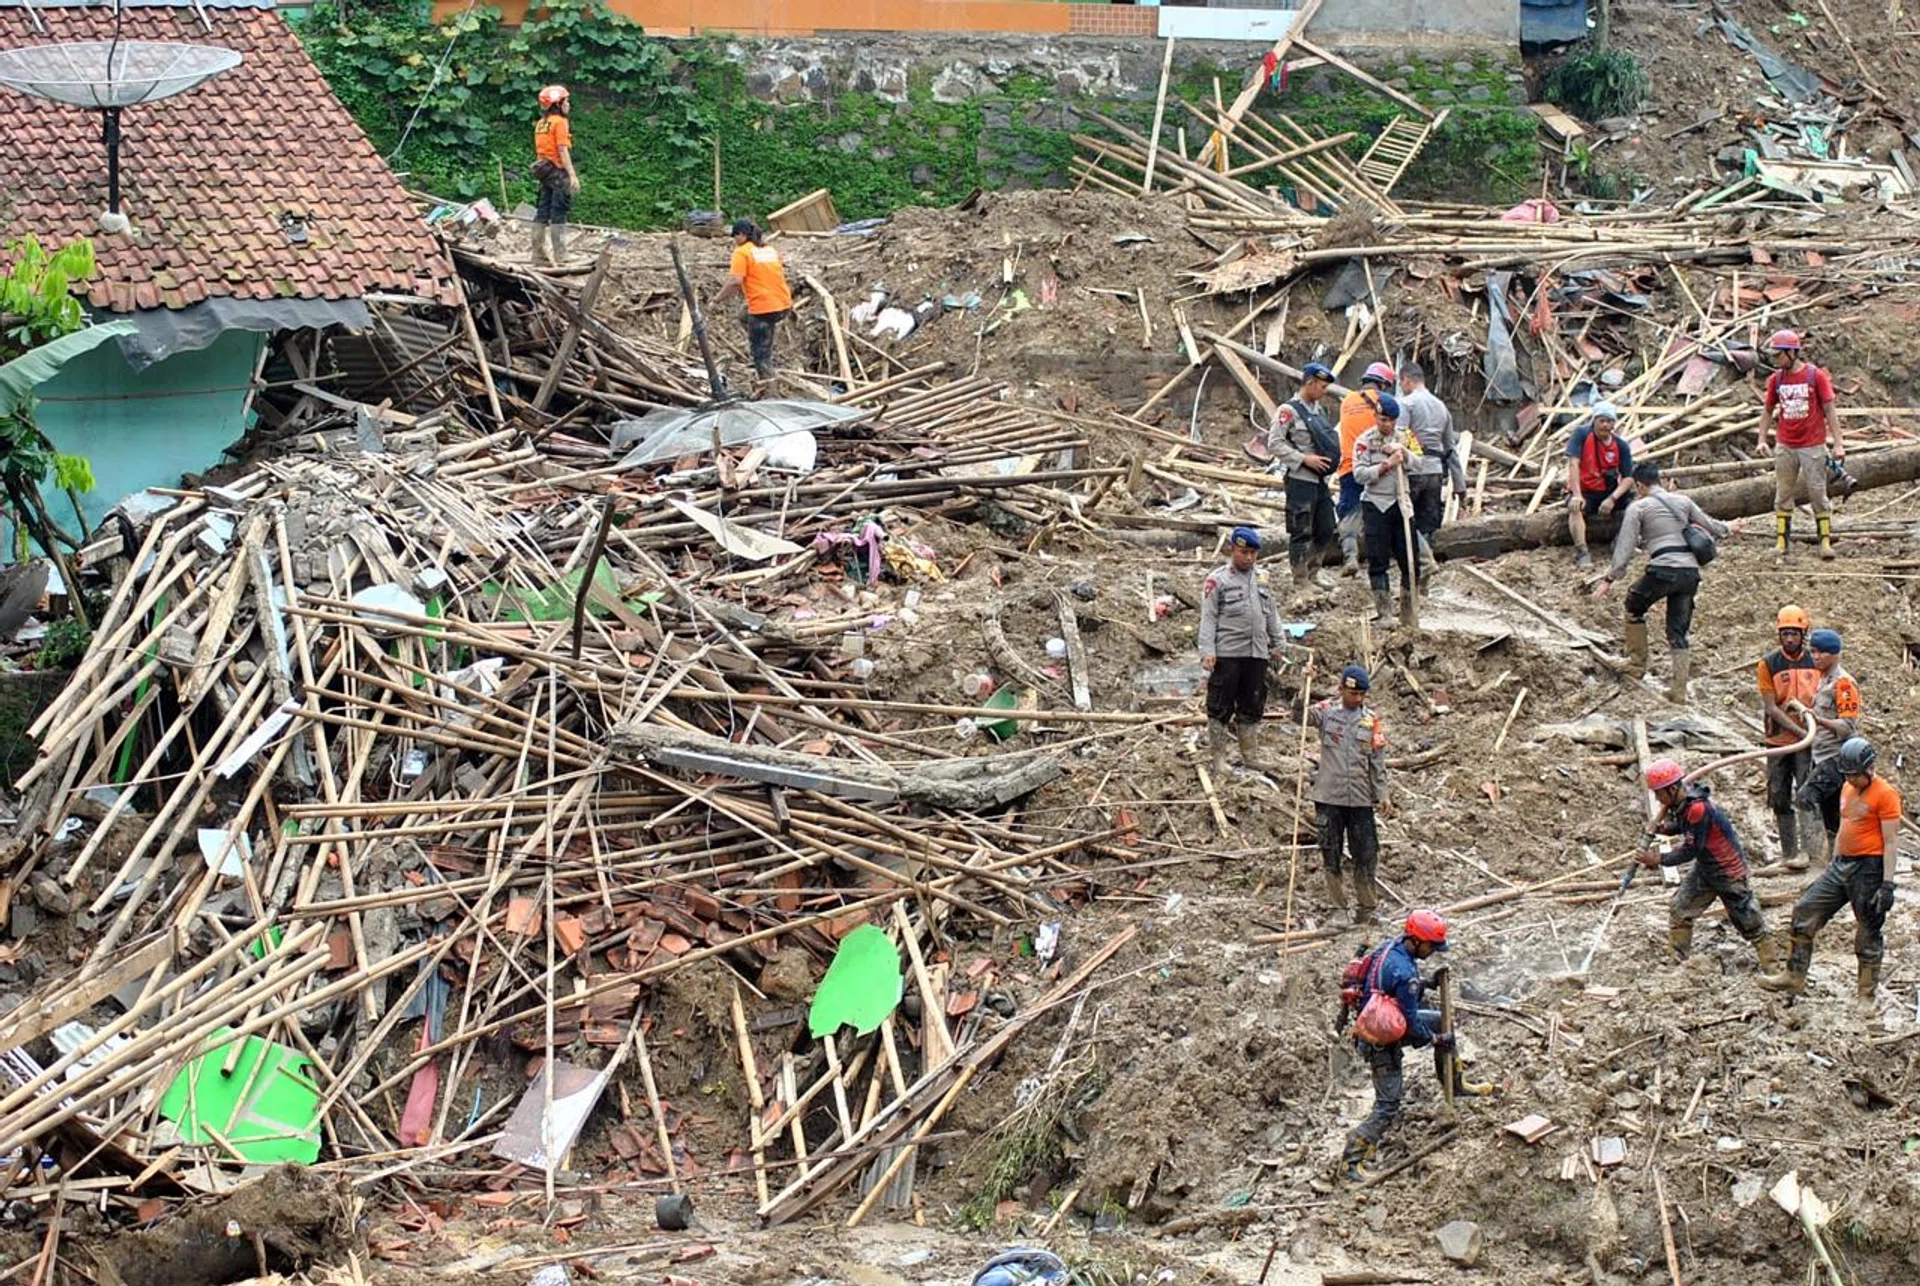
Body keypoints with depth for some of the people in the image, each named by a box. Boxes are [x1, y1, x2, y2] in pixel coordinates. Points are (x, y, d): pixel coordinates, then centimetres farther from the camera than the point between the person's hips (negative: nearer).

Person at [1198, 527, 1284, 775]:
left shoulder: (1261, 580, 14)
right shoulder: (1217, 580, -3)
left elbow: (1271, 615, 23)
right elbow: (1208, 618, -6)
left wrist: (1276, 643, 22)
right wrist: (1207, 650, -14)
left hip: (1257, 653, 6)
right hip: (1226, 654, -5)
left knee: (1252, 707, 11)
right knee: (1221, 706, -2)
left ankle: (1250, 754, 19)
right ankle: (1218, 757, 4)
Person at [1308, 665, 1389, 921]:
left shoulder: (1372, 719, 2)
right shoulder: (1326, 712, -1)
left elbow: (1378, 760, 5)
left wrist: (1382, 795, 1)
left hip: (1361, 798, 1)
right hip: (1329, 797, -1)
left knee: (1365, 854, 4)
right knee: (1330, 852, 6)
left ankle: (1366, 906, 16)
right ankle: (1336, 903, 18)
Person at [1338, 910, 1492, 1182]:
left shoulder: (1389, 948, -4)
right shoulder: (1405, 973, -31)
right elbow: (1411, 1022, -22)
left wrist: (1422, 985, 10)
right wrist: (1435, 1039, -6)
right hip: (1384, 1042, -9)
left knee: (1441, 1021, 21)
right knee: (1387, 1106, -3)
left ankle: (1455, 1084, 34)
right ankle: (1353, 1159, 1)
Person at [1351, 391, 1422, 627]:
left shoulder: (1402, 437, 9)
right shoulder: (1364, 441, -3)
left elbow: (1414, 462, -1)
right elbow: (1359, 474, -12)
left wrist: (1401, 452, -18)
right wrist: (1386, 466, -19)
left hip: (1401, 503, 4)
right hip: (1375, 504, -4)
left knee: (1410, 558, 3)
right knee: (1378, 560, -3)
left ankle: (1409, 611, 15)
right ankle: (1384, 611, 1)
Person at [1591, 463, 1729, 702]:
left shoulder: (1638, 507, 2)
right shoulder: (1683, 501, 16)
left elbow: (1625, 546, -2)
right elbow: (1709, 525, 25)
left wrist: (1610, 579, -1)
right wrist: (1727, 529, 46)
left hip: (1663, 570, -5)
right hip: (1691, 572, 5)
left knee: (1634, 607, 23)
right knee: (1678, 631, 10)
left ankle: (1637, 662, 25)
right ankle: (1679, 689, 4)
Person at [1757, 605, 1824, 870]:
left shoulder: (1816, 661, 2)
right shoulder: (1769, 664, -3)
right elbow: (1771, 707, -9)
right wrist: (1801, 732, -18)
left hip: (1809, 742, -1)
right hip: (1779, 742, 1)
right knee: (1780, 798, 5)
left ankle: (1810, 845, -18)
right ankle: (1789, 852, 12)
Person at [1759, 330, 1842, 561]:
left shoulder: (1816, 376, -6)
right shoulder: (1776, 379, 4)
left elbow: (1829, 411, -5)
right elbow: (1767, 411, 11)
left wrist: (1838, 444, -8)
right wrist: (1762, 440, 1)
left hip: (1813, 446, -3)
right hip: (1785, 447, 4)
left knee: (1817, 494, 0)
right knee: (1783, 495, 6)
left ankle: (1825, 541, 5)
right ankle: (1781, 541, 10)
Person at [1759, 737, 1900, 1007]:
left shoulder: (1885, 793, -13)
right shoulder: (1848, 789, 12)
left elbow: (1891, 842, -15)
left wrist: (1887, 884, -19)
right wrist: (1832, 866, 22)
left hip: (1870, 867, -8)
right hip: (1842, 864, 8)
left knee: (1868, 934, 2)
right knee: (1805, 912, 4)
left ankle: (1865, 996, 14)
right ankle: (1794, 977, 11)